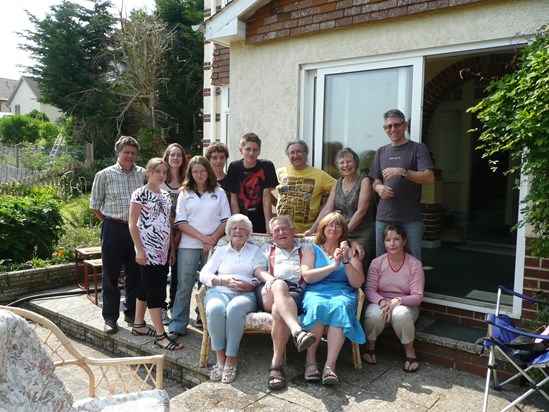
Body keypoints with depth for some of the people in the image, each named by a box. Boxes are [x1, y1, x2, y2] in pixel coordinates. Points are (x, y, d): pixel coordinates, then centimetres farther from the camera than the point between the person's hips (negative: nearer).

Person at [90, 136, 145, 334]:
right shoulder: (104, 175, -2)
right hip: (113, 229, -2)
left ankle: (132, 313, 26)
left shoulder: (143, 174, 3)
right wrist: (110, 221, 3)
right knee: (110, 275, 6)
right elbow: (95, 205, 5)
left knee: (135, 274, 11)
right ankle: (110, 317, 17)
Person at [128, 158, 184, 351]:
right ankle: (161, 335, -5)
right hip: (148, 250, -7)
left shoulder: (166, 195, 12)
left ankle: (139, 325, 28)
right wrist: (139, 250, -16)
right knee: (155, 291, -8)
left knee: (146, 287, 16)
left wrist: (172, 248, 12)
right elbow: (132, 224, -10)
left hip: (163, 250, 7)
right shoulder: (140, 194, -8)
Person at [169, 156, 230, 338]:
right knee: (184, 286, 0)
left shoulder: (219, 192, 8)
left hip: (213, 246, 1)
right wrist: (203, 237, -10)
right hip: (189, 246, 0)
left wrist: (213, 239, -10)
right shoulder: (185, 193, 7)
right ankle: (177, 326, 8)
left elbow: (226, 220, 4)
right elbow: (181, 223, -1)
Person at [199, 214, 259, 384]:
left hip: (246, 294, -1)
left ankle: (231, 360, -26)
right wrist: (225, 280, -5)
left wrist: (251, 284, -11)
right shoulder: (221, 251, 23)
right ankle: (220, 358, -21)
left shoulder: (255, 250, 21)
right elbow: (204, 274, 10)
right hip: (220, 291, 1)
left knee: (234, 308, -38)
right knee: (215, 308, -36)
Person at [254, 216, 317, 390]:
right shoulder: (266, 249, 33)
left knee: (279, 309, -36)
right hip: (269, 292, 0)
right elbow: (258, 270, 15)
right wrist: (269, 278, -7)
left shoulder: (305, 250, 32)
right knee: (279, 285, -38)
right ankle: (297, 331, -57)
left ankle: (276, 363, -33)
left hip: (296, 292, 0)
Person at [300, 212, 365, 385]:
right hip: (316, 291, 0)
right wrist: (334, 265, -8)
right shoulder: (312, 249, 19)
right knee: (317, 307, -36)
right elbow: (307, 276, 0)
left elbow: (358, 283, 7)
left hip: (343, 292, 0)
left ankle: (330, 366, -38)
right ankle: (310, 361, -23)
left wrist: (346, 261, -7)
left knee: (340, 307, -36)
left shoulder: (350, 252, 20)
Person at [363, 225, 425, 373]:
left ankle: (410, 352, -9)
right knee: (374, 315, -34)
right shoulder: (377, 262, -4)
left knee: (400, 314, -37)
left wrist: (397, 301, -28)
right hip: (380, 303, 1)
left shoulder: (415, 264, -8)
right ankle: (370, 346, -1)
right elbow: (369, 290, -5)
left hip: (406, 305, -1)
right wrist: (382, 301, -26)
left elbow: (417, 297, -10)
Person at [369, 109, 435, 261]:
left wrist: (402, 171, -19)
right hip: (384, 217, 4)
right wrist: (379, 187, -2)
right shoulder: (381, 152, 15)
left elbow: (429, 178, -9)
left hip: (411, 218, -4)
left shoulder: (418, 148, 1)